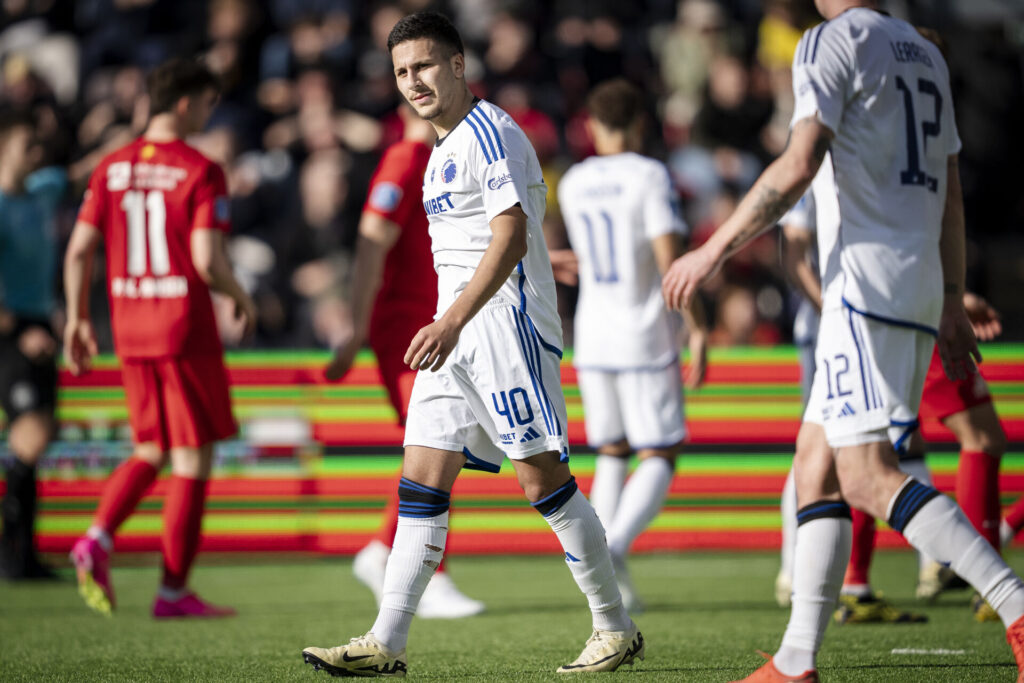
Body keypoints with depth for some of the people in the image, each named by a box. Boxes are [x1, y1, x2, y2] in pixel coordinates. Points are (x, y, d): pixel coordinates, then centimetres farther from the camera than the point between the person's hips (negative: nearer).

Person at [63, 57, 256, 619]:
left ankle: (98, 539, -5)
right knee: (193, 458, 3)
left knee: (152, 451, 19)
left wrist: (77, 321, 13)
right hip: (186, 329, -6)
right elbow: (208, 261, -18)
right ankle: (174, 590, 4)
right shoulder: (200, 172, -11)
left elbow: (79, 250, 4)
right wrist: (241, 299, 1)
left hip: (130, 327, 6)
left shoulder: (111, 168, 6)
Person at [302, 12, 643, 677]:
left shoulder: (491, 132, -10)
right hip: (457, 331, 9)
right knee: (421, 481, 0)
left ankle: (617, 629, 6)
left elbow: (511, 238, -20)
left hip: (507, 323, -9)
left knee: (544, 478, -5)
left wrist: (452, 322, -27)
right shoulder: (445, 148, 19)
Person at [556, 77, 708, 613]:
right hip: (646, 340, -5)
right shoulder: (649, 176, -10)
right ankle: (615, 546, -23)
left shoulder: (572, 185, 7)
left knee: (611, 454, 14)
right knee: (659, 459, 1)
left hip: (592, 340, 5)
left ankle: (611, 586, 5)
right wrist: (698, 329, -13)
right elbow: (670, 259, -18)